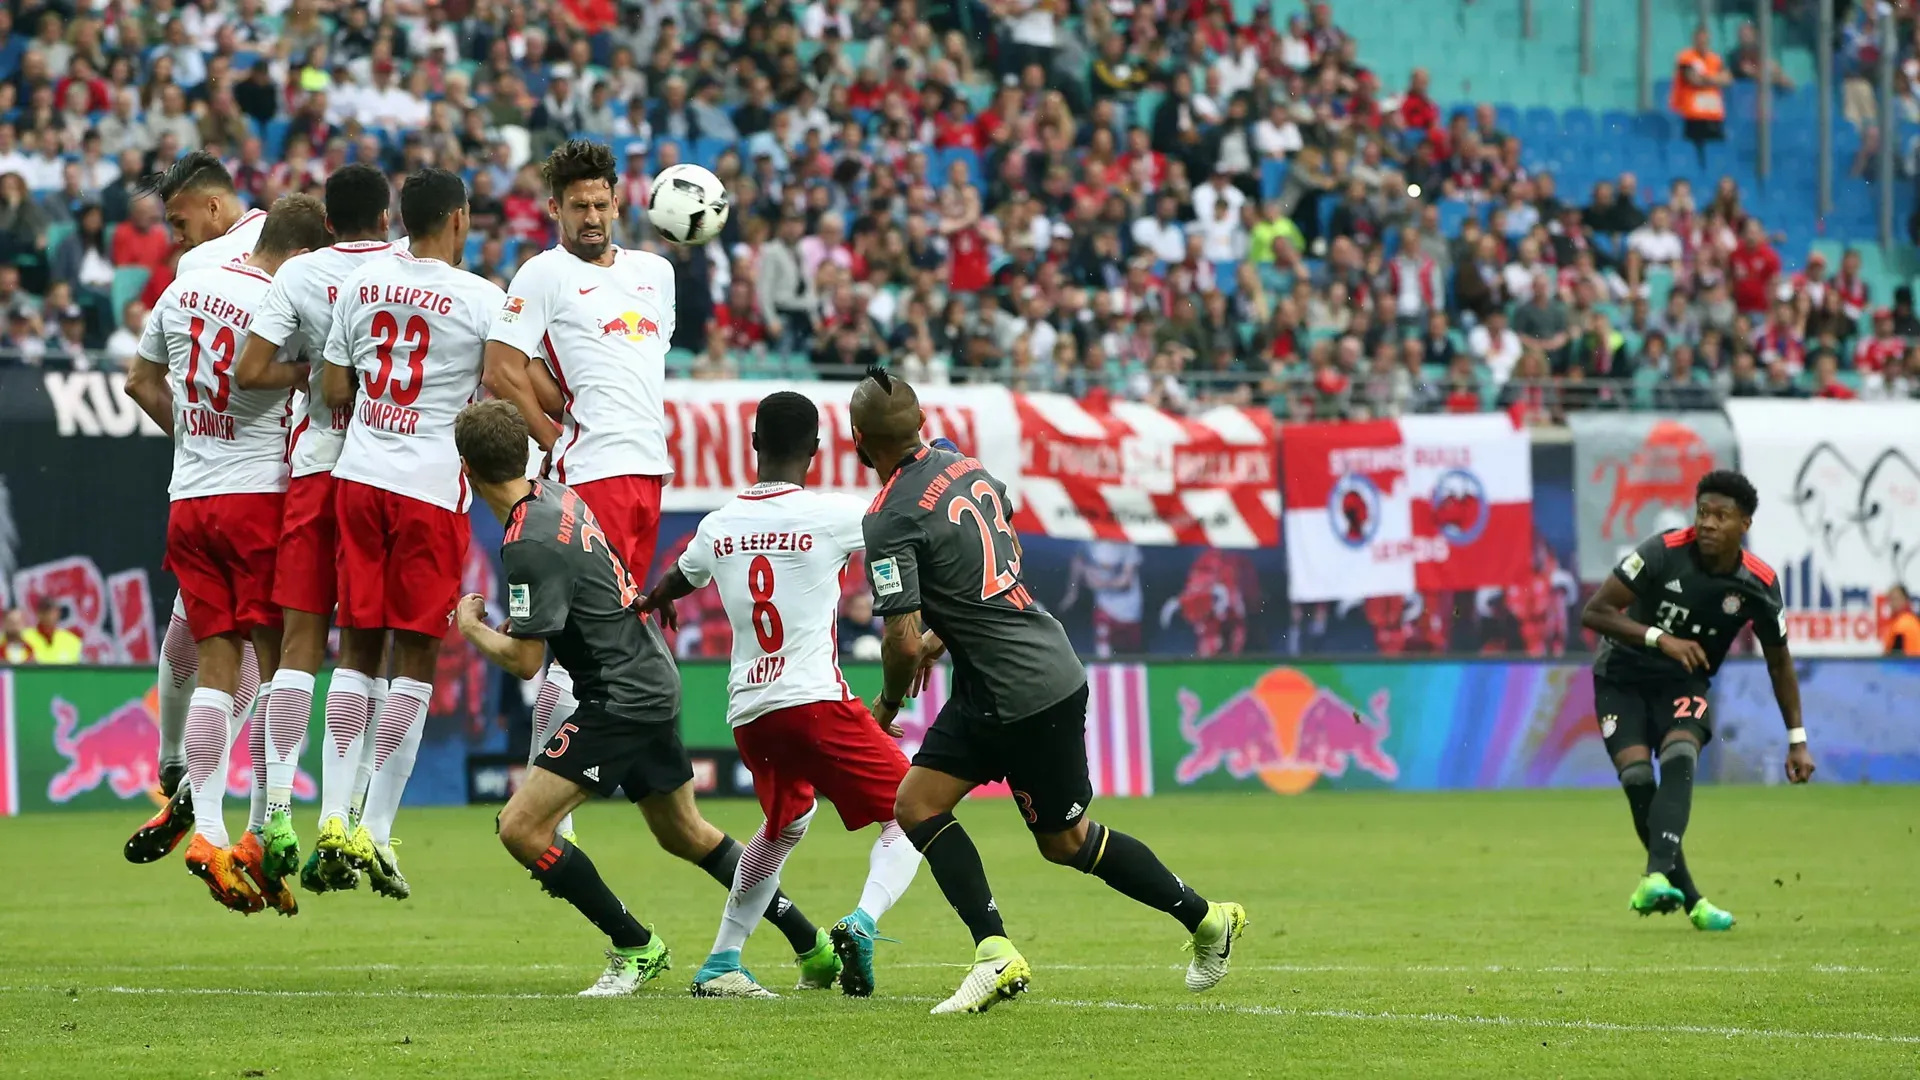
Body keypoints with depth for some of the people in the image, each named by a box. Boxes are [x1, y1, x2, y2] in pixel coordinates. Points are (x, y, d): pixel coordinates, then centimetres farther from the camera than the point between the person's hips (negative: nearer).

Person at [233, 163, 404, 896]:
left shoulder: (300, 275, 0)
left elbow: (249, 372, -6)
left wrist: (308, 369, 10)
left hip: (317, 464, 1)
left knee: (300, 637, 4)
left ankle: (276, 808, 0)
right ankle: (336, 816, -7)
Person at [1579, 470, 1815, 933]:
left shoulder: (1759, 584, -11)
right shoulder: (1664, 552, -20)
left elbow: (1779, 660, 5)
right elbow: (1593, 612, -19)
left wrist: (1797, 740, 4)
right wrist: (1661, 639, -31)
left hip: (1683, 685, 1)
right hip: (1622, 679, -1)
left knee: (1679, 761, -29)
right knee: (1639, 780, -19)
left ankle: (1656, 878, -43)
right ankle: (1690, 901, -9)